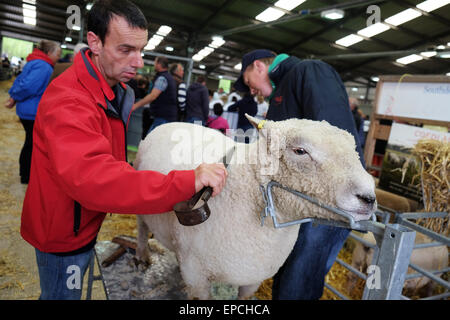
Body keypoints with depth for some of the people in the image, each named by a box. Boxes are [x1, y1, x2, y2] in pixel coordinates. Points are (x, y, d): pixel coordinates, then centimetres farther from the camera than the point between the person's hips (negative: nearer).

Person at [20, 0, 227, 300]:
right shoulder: (68, 101, -33)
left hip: (87, 223, 8)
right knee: (62, 293, 17)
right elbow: (93, 179, -47)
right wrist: (187, 182, -50)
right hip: (63, 233, -8)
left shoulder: (116, 90, -1)